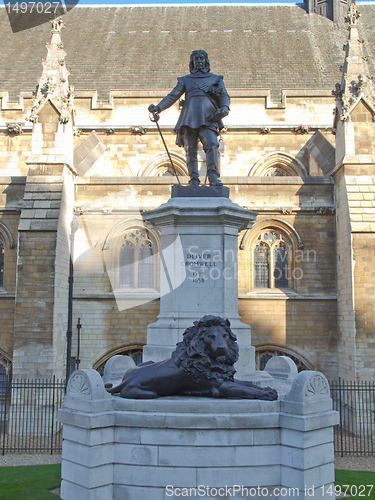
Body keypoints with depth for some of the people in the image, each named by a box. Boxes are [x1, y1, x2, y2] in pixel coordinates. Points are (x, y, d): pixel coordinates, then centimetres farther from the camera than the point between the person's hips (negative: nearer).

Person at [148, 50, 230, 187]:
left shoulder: (216, 79, 24)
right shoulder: (185, 80, 25)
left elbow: (224, 95, 15)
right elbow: (172, 96, 16)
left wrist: (224, 107, -8)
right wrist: (158, 107, 1)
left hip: (207, 119, -1)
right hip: (189, 118, 1)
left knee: (211, 144, -21)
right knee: (190, 149, -7)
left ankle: (213, 177, -26)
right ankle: (194, 180, -4)